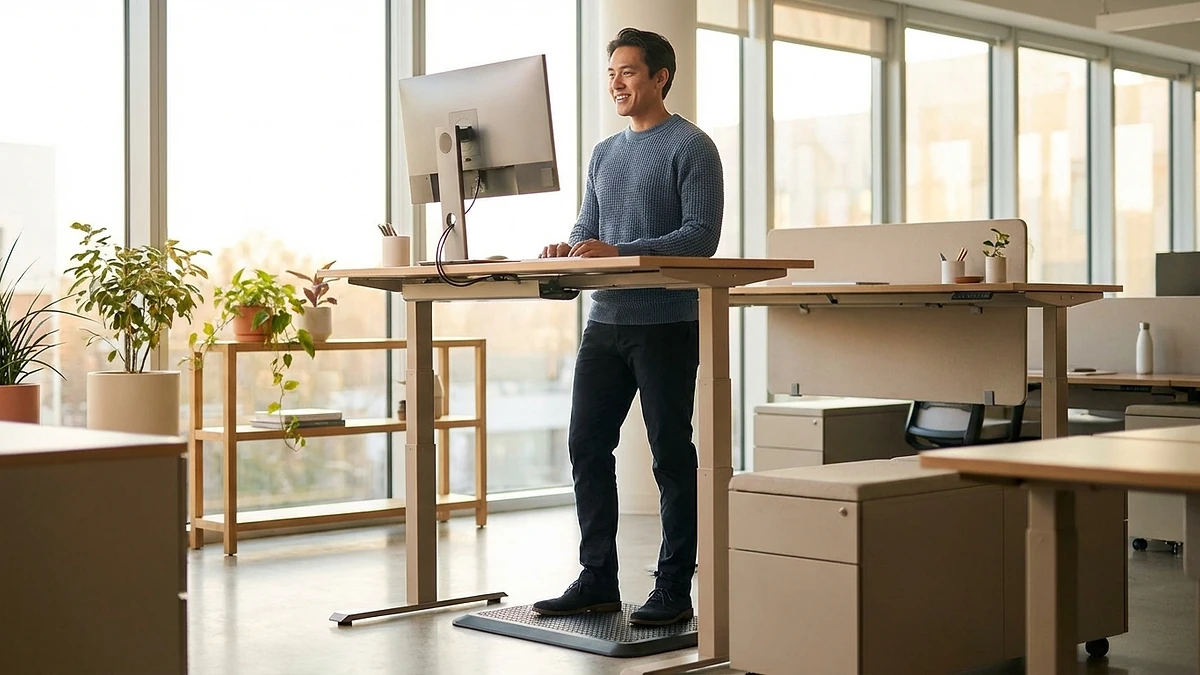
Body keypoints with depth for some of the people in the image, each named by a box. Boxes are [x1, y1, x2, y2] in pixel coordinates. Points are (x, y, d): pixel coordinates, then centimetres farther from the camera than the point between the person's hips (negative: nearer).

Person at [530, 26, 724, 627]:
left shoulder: (691, 147, -4)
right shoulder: (604, 153, 18)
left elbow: (701, 237, -13)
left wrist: (618, 251, -22)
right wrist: (569, 249, -5)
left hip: (667, 323, -7)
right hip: (606, 321, 7)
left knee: (671, 455, -1)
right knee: (586, 446, 6)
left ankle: (674, 590, 7)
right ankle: (598, 580, 16)